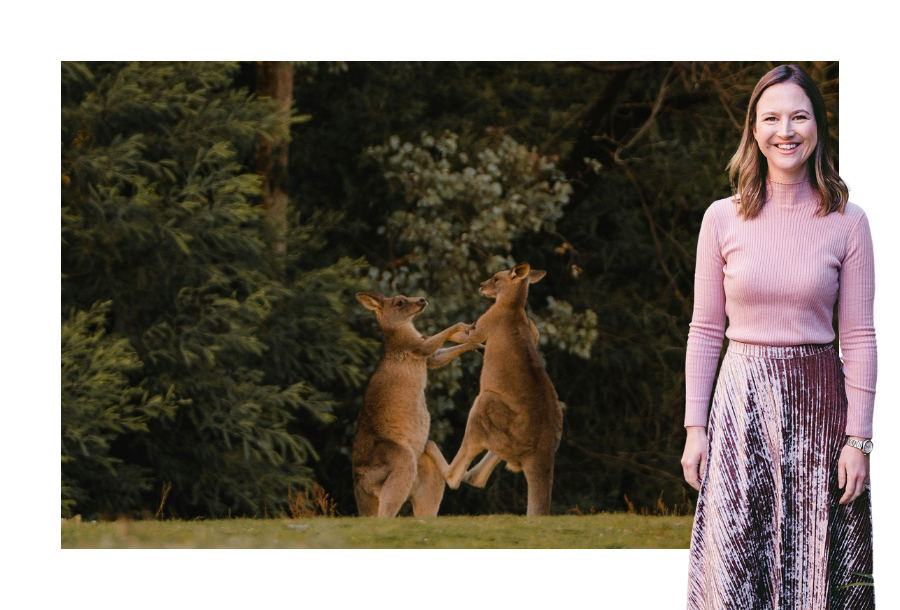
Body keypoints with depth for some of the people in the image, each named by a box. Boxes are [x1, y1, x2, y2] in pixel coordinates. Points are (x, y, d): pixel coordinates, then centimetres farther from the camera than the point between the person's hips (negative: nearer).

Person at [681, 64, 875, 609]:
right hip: (743, 400, 0)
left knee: (815, 565, 2)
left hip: (819, 400, 0)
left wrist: (858, 438, -4)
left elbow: (859, 337, 1)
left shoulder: (847, 222, 0)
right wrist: (695, 428, 1)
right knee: (733, 566, -1)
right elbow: (705, 330, 6)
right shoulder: (723, 219, 2)